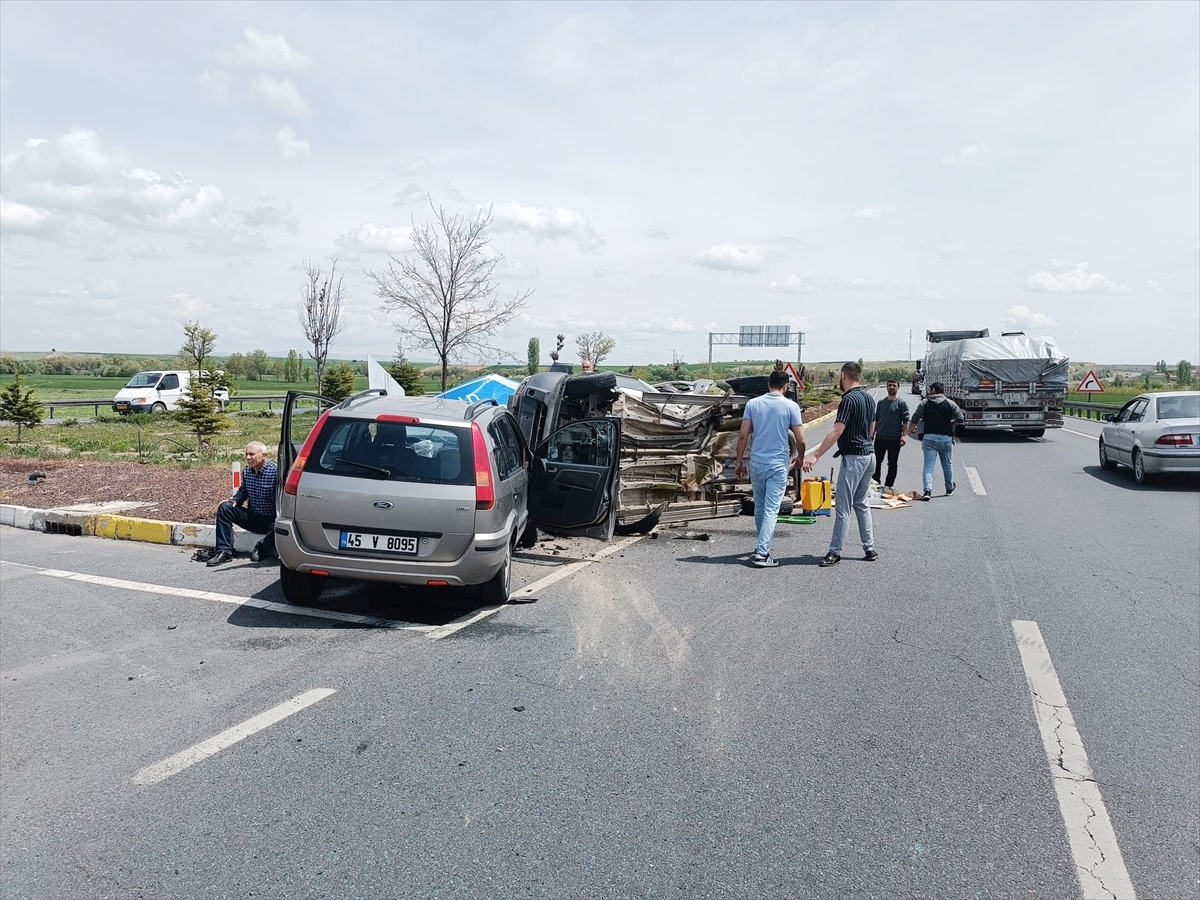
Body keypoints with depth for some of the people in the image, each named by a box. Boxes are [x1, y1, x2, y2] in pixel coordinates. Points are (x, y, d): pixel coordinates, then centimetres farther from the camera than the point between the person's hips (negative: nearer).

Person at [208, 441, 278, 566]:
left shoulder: (275, 471, -18)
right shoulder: (246, 471, 3)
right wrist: (236, 500, 0)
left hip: (271, 521, -6)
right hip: (252, 517, 6)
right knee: (224, 508, -9)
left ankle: (261, 549, -5)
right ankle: (224, 551, -10)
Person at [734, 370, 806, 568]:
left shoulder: (753, 404, 0)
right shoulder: (791, 406, -5)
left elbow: (743, 435, -2)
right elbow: (800, 440, -5)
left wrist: (739, 461, 6)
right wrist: (800, 458, 14)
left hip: (756, 462, 3)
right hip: (778, 464, -3)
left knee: (759, 507, 17)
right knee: (771, 510, -3)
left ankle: (762, 545, 32)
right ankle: (762, 553, -10)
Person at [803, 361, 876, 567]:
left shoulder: (849, 399, -16)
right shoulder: (869, 398, 11)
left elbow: (837, 431, -24)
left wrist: (815, 455, -27)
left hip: (853, 457, -9)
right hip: (869, 454, 9)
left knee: (843, 507, -4)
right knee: (861, 504, 16)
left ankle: (835, 552, 1)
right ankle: (870, 549, 18)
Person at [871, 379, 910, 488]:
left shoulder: (901, 403, -4)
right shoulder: (881, 402, 9)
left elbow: (906, 421, -7)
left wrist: (904, 435, -15)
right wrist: (872, 432, 8)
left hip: (894, 439, -4)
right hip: (880, 438, 4)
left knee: (892, 464, 5)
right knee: (877, 462, 8)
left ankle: (888, 486, 11)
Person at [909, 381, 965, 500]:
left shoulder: (924, 403, 0)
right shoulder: (950, 403, 0)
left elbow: (915, 419, 0)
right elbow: (961, 420, -1)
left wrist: (912, 428, 20)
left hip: (929, 437, -1)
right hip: (946, 438, 1)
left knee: (928, 465, -2)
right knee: (947, 464, 18)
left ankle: (927, 490, -18)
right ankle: (949, 488, 35)